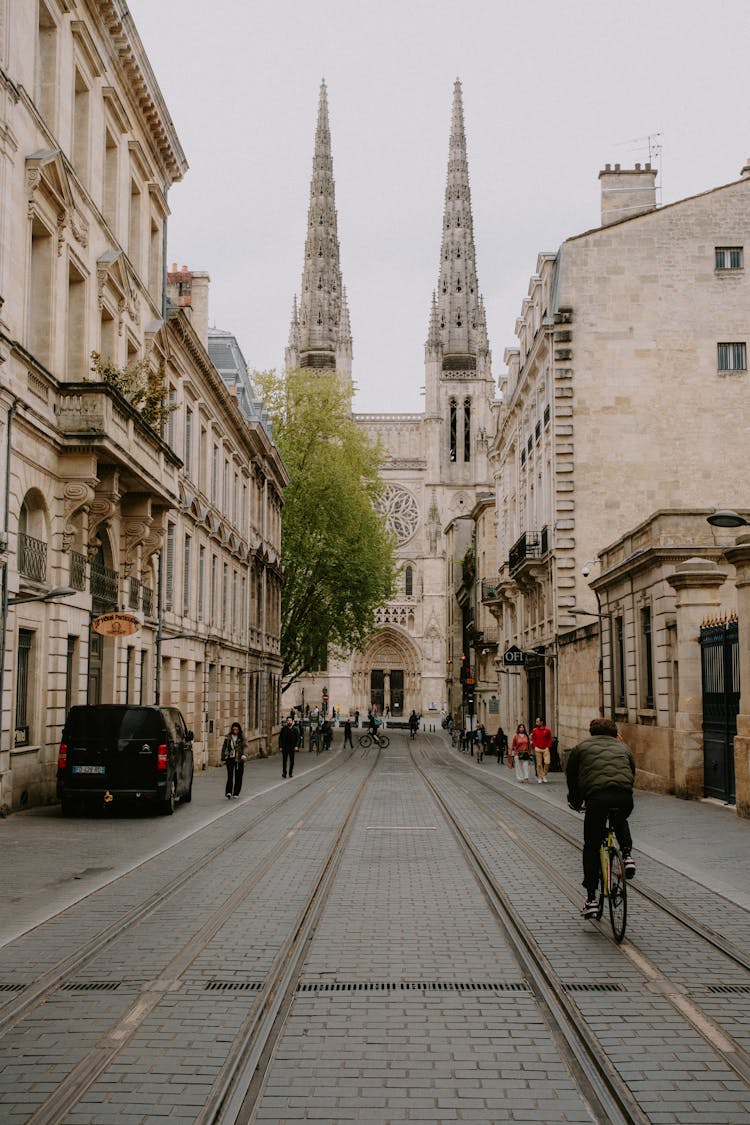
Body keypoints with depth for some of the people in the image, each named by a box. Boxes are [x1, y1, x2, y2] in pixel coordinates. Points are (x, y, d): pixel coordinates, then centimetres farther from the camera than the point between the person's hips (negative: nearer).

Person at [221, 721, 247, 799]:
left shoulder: (242, 737, 2)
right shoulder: (228, 737, 4)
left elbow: (245, 746, -7)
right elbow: (224, 748, 9)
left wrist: (244, 755, -25)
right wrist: (223, 758, 8)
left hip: (239, 759, 1)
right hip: (230, 758, -1)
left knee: (238, 776, 4)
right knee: (230, 775, -12)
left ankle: (236, 793, 16)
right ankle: (228, 792, -19)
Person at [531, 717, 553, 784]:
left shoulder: (547, 730, 0)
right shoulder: (534, 730, 4)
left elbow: (550, 739, 6)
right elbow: (533, 739, 9)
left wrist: (548, 747, -4)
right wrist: (535, 746, -3)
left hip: (545, 749, -1)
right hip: (538, 749, 1)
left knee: (547, 762, -11)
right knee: (539, 764, 1)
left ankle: (544, 775, 9)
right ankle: (539, 777, 10)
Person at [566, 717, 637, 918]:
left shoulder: (581, 747, 23)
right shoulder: (623, 747, 29)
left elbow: (571, 775, 25)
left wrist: (575, 801, 38)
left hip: (596, 797, -2)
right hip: (624, 798, 2)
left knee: (591, 848, 12)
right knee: (620, 822, 38)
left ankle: (591, 898, 9)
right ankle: (627, 855, 14)